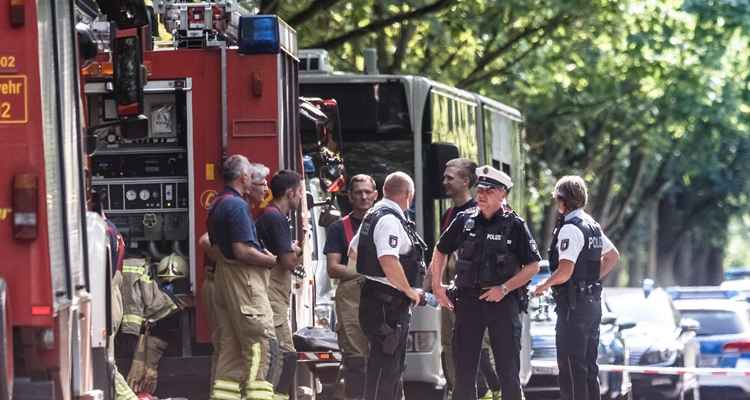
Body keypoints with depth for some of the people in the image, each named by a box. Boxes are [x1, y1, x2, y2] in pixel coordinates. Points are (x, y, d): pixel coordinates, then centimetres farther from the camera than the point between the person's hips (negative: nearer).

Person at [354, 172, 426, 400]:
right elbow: (389, 261, -29)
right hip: (389, 302, -11)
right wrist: (409, 290, -18)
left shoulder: (373, 216, 15)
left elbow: (354, 249, 27)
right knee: (385, 363, -9)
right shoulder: (390, 221, -18)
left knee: (395, 362, 20)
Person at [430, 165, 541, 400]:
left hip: (503, 301, -3)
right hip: (468, 300, 3)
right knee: (464, 369, 5)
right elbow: (441, 251, 19)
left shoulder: (515, 225, -3)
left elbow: (533, 266, -4)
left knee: (508, 370, 0)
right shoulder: (465, 220, 6)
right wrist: (437, 285, 8)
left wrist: (504, 288, -13)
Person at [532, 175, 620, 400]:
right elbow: (613, 256, 27)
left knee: (571, 366, -7)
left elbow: (565, 271, -24)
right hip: (593, 302, 9)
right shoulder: (592, 226, 13)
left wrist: (545, 285, -7)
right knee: (588, 365, 14)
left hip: (573, 305, -9)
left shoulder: (570, 229, -16)